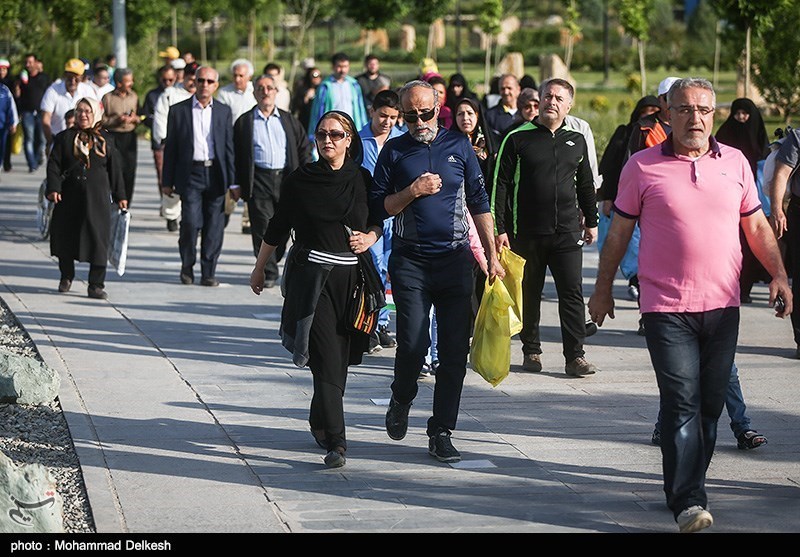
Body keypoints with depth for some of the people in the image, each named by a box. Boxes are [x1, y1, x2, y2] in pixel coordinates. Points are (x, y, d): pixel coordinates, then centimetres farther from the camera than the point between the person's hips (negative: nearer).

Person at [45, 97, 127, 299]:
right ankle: (66, 277, 29)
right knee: (66, 237, 8)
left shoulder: (106, 140, 7)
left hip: (97, 198, -1)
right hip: (69, 197, 1)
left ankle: (96, 285, -3)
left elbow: (114, 169, 10)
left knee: (98, 239, -7)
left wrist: (120, 196, 9)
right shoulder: (64, 138, 5)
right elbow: (53, 165, 1)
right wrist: (53, 188, -12)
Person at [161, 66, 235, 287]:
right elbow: (170, 148, 6)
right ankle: (187, 265, 12)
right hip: (190, 175, -2)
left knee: (214, 227, 1)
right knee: (191, 223, -10)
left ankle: (208, 272, 10)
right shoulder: (178, 110, 5)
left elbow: (229, 147, 8)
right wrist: (168, 181, 3)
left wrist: (233, 183, 3)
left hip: (216, 175, 2)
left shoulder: (224, 111, 9)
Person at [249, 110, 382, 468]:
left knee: (341, 357, 7)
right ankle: (335, 441, -17)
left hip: (351, 276, 3)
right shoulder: (301, 180, 2)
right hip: (312, 276, -3)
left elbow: (377, 223, 18)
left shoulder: (361, 179, 7)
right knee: (326, 357, -12)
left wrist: (369, 237, -4)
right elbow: (277, 228, 10)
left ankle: (320, 422, 30)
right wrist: (259, 269, 16)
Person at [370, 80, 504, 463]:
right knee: (413, 343, -11)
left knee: (455, 350, -1)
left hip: (455, 259, 1)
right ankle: (401, 401, 20)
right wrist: (413, 192, -11)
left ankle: (441, 432, 7)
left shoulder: (458, 145, 8)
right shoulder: (394, 151, 6)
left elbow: (479, 203, 11)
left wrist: (492, 256, 8)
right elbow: (377, 207, 5)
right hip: (410, 262, -1)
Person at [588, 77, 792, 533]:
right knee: (682, 402, -10)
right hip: (667, 307, -3)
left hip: (723, 306, 3)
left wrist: (779, 274, 4)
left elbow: (757, 225, 15)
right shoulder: (643, 167, 0)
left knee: (711, 403, 9)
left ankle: (689, 484, 23)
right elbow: (619, 231, 7)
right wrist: (604, 288, 11)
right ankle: (688, 500, -10)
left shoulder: (736, 163, 8)